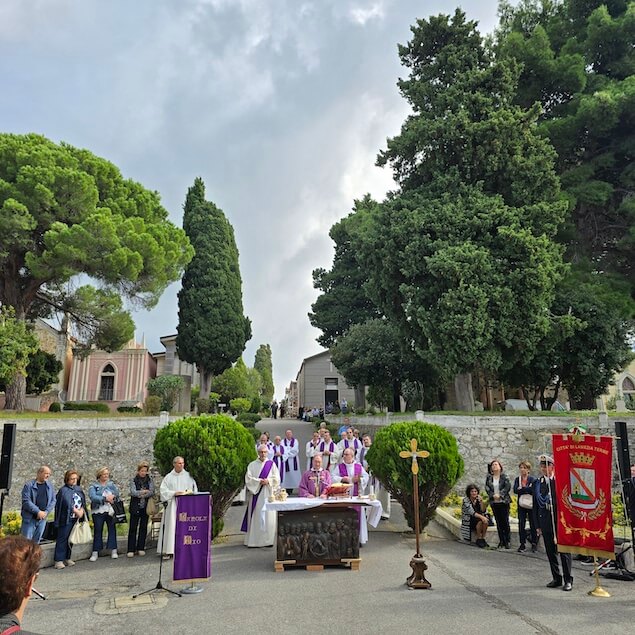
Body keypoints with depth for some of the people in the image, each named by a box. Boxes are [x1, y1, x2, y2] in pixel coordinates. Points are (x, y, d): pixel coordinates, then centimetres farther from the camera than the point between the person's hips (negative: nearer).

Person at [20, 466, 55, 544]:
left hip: (42, 519, 4)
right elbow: (26, 501, -15)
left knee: (36, 542, 12)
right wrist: (38, 511, -20)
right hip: (29, 518, -4)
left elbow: (53, 501, 7)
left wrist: (46, 512, -9)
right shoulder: (29, 485, -7)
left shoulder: (50, 486, 7)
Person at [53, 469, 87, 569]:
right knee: (62, 539, -3)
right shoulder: (63, 490, -10)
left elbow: (83, 501, 14)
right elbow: (67, 503, -21)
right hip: (66, 519, -6)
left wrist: (82, 510, -1)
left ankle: (67, 558, 22)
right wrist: (76, 511, -23)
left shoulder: (78, 489, 12)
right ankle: (58, 560, 3)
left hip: (75, 519, 7)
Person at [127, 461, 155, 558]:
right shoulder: (133, 480, 1)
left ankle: (141, 548, 16)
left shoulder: (149, 480, 5)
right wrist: (144, 492, -19)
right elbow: (133, 492, -13)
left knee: (143, 528, 6)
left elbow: (152, 492, -8)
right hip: (135, 507, -2)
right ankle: (131, 550, 3)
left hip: (145, 507, 2)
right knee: (133, 528, -2)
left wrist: (140, 494, -17)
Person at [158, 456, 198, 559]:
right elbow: (163, 490, -1)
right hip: (172, 505, -1)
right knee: (171, 527, -4)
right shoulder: (169, 477, 5)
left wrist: (189, 492, -10)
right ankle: (168, 551, -1)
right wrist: (174, 493, -14)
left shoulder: (188, 476, 8)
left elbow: (194, 488, 10)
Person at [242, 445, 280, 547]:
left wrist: (268, 481, -12)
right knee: (256, 516, -2)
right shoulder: (252, 465, 6)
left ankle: (268, 540, 6)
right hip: (256, 494, -1)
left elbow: (276, 478, 4)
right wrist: (259, 481, -14)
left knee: (268, 516, -1)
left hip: (268, 494, 1)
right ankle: (254, 540, 3)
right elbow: (248, 478, -3)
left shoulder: (271, 464, 9)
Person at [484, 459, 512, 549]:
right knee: (498, 522, 7)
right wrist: (493, 495, -11)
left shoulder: (504, 476, -1)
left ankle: (508, 541, 6)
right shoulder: (489, 477, 8)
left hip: (504, 501, -3)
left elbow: (508, 486, -10)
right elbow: (487, 488, 4)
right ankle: (501, 541, 13)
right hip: (494, 502, 3)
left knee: (505, 521, -2)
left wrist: (500, 495, -16)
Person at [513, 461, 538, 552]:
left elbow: (533, 490, -18)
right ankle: (522, 544, 10)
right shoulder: (517, 479, 8)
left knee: (533, 524, 3)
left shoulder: (532, 479, -2)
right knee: (521, 524, 2)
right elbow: (515, 490, -7)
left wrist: (522, 489, -12)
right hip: (521, 504, 3)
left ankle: (534, 543, 16)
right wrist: (527, 489, -15)